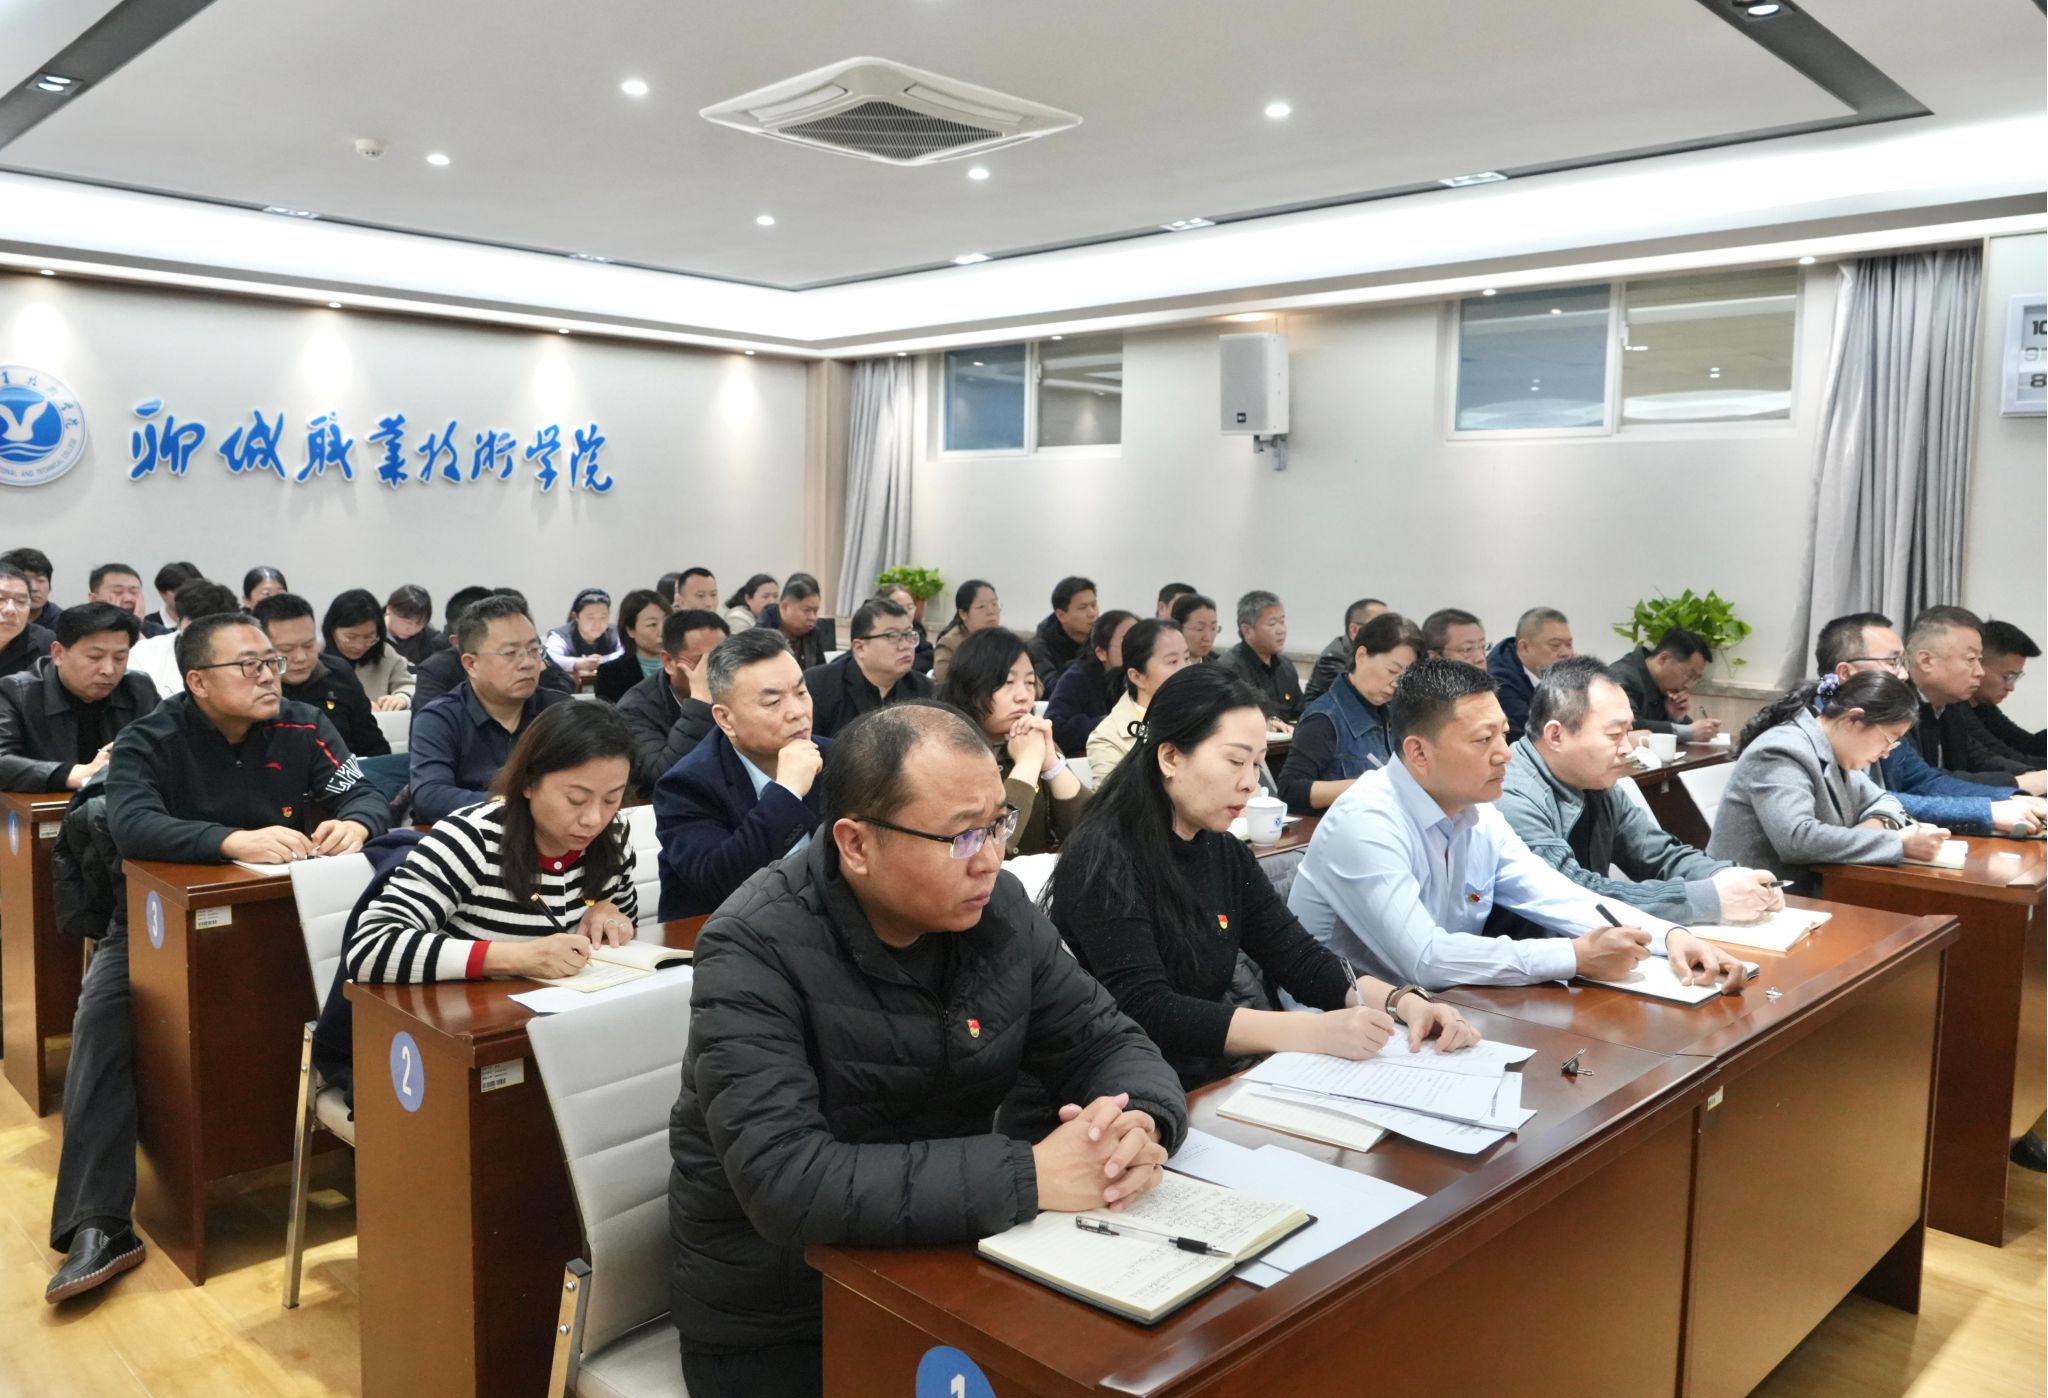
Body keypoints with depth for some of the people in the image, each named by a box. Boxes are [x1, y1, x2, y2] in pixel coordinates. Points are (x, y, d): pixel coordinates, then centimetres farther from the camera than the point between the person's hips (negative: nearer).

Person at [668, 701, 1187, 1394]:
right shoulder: (754, 951, -23)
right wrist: (1028, 1175, -34)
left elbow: (1106, 1043, 1)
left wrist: (1142, 1121, -22)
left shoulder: (997, 908, -6)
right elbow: (788, 1184, -32)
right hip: (780, 1323, -5)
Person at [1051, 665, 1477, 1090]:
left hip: (1223, 1077, 7)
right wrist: (1314, 1032, -31)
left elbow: (1298, 957, 4)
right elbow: (1146, 1012, -26)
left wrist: (1403, 1002, -14)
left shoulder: (1226, 853, 6)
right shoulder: (1103, 860, -18)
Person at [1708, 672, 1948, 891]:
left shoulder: (1832, 754, 8)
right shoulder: (1783, 753, -19)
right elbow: (1797, 839, -32)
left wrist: (1877, 823, -3)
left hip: (1805, 895, 9)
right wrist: (1900, 844, -27)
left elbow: (1883, 801, 22)